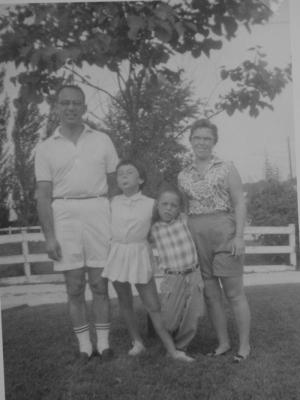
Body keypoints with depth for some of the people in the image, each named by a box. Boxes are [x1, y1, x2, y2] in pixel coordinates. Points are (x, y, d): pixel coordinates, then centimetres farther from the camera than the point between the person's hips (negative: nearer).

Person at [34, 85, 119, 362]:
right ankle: (84, 345, 14)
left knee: (99, 283, 4)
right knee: (75, 286, 4)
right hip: (64, 214, 0)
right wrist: (49, 236, -4)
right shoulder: (45, 148, 5)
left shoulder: (102, 141, 7)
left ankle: (103, 343, 14)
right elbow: (43, 195, 3)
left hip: (98, 211, 0)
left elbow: (115, 184, 9)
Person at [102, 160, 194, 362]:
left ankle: (172, 349, 6)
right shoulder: (114, 203, 2)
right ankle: (137, 342, 29)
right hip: (117, 253, 3)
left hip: (140, 255, -2)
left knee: (153, 306, -1)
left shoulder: (151, 204, -4)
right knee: (125, 302, 12)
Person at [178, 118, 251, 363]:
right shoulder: (183, 176, 11)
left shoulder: (226, 168, 2)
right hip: (195, 236, 4)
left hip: (224, 233, -4)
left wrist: (239, 235, -12)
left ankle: (244, 345, 12)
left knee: (234, 292, 1)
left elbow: (239, 203, -3)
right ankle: (223, 343, 21)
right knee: (211, 293, 8)